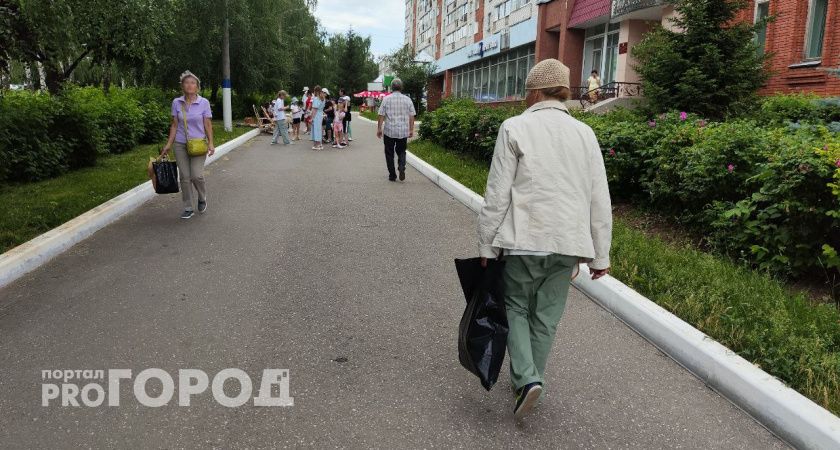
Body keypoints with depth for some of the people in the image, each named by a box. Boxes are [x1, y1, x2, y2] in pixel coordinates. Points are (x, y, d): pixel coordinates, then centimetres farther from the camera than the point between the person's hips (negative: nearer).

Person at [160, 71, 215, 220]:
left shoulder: (204, 102, -4)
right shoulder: (176, 103, 2)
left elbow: (208, 125, -3)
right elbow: (174, 125, 6)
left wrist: (211, 143, -12)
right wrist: (168, 145, 3)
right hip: (180, 145, 2)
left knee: (197, 175, -13)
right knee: (184, 177, 2)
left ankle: (202, 198, 17)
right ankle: (188, 208, 13)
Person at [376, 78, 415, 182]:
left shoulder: (386, 99, -4)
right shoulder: (408, 100, 0)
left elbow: (381, 116, -4)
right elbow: (411, 117, 3)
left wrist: (379, 128, 5)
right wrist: (411, 130, 12)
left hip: (389, 131, -1)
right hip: (403, 131, 2)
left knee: (389, 153, 10)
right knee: (401, 151, 16)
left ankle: (392, 175, 12)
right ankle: (402, 168, -8)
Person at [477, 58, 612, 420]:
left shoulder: (515, 128, -6)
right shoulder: (584, 133, 6)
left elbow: (497, 194, -8)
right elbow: (600, 201, 5)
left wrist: (486, 245, 1)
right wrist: (600, 254, 12)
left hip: (525, 240, -3)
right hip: (568, 242, 4)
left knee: (516, 306, 14)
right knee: (546, 316, 15)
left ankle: (527, 378, -2)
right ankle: (527, 379, 26)